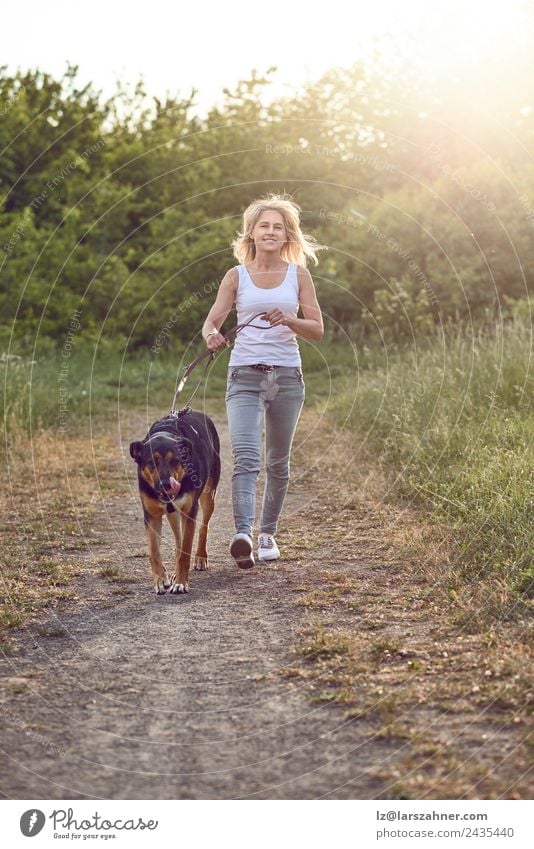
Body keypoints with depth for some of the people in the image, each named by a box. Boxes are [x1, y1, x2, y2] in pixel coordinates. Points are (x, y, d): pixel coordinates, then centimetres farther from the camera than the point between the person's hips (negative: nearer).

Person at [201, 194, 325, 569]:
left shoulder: (299, 275, 6)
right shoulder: (236, 276, 5)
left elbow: (318, 330, 3)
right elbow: (211, 320, -1)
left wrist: (287, 320, -16)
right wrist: (212, 335, -25)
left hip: (287, 376, 2)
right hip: (245, 375, -2)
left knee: (278, 462, 10)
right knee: (246, 456, -19)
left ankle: (268, 533, 24)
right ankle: (243, 534, -31)